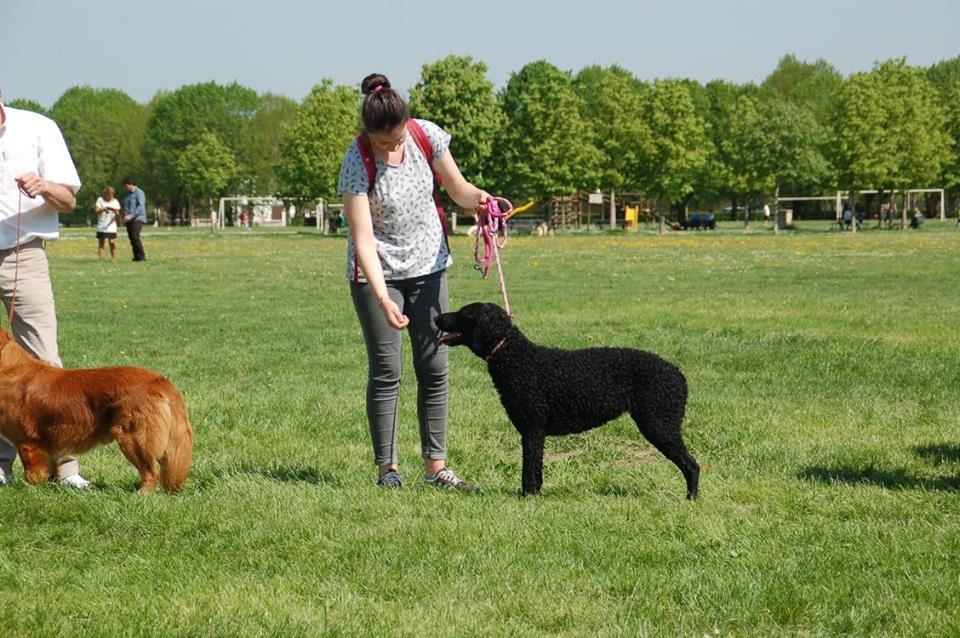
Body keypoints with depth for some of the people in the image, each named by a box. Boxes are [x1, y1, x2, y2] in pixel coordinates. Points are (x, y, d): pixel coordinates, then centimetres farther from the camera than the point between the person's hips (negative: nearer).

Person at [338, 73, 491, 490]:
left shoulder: (427, 136, -11)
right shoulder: (357, 163, -22)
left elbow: (458, 189, 3)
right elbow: (363, 240, -26)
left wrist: (477, 198, -22)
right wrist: (383, 300, -35)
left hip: (428, 266, 4)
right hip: (378, 272, -4)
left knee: (434, 368, 4)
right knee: (386, 372, -4)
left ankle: (435, 466, 10)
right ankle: (386, 468, 4)